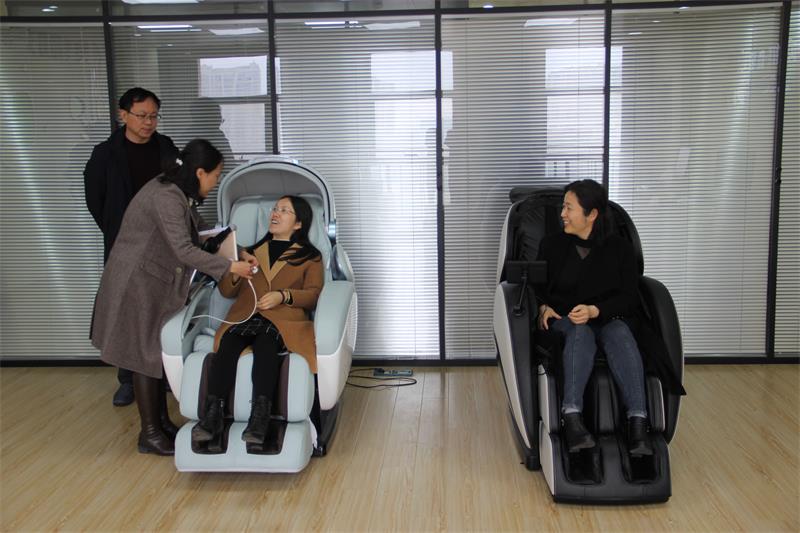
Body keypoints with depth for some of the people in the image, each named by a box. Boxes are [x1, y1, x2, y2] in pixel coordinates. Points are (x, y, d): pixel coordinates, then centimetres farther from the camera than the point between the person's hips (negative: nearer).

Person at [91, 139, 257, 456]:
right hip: (137, 284, -10)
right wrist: (229, 267, -27)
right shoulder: (165, 198, -25)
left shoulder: (179, 193, 7)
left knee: (158, 352, 13)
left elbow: (201, 234, 14)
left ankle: (162, 422, 23)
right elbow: (184, 250, -31)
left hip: (156, 283, 10)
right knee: (145, 355, -1)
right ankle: (150, 434, 10)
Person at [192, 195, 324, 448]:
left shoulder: (310, 256, 22)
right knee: (227, 344, -32)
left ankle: (260, 418, -47)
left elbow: (314, 295, 8)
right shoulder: (252, 251, 32)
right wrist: (234, 273, 2)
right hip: (244, 316, 3)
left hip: (283, 319, -3)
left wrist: (283, 296, -11)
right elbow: (227, 291, 26)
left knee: (264, 344, -38)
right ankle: (213, 415, -41)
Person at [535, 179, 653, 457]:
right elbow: (537, 287, 16)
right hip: (563, 320, 0)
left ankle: (637, 421, -49)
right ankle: (572, 418, -55)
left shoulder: (620, 248, 7)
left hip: (609, 319, 0)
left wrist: (594, 310, -18)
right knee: (580, 333, -37)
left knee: (619, 333, -36)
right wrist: (543, 307, -8)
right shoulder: (552, 245, 10)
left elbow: (629, 298, 0)